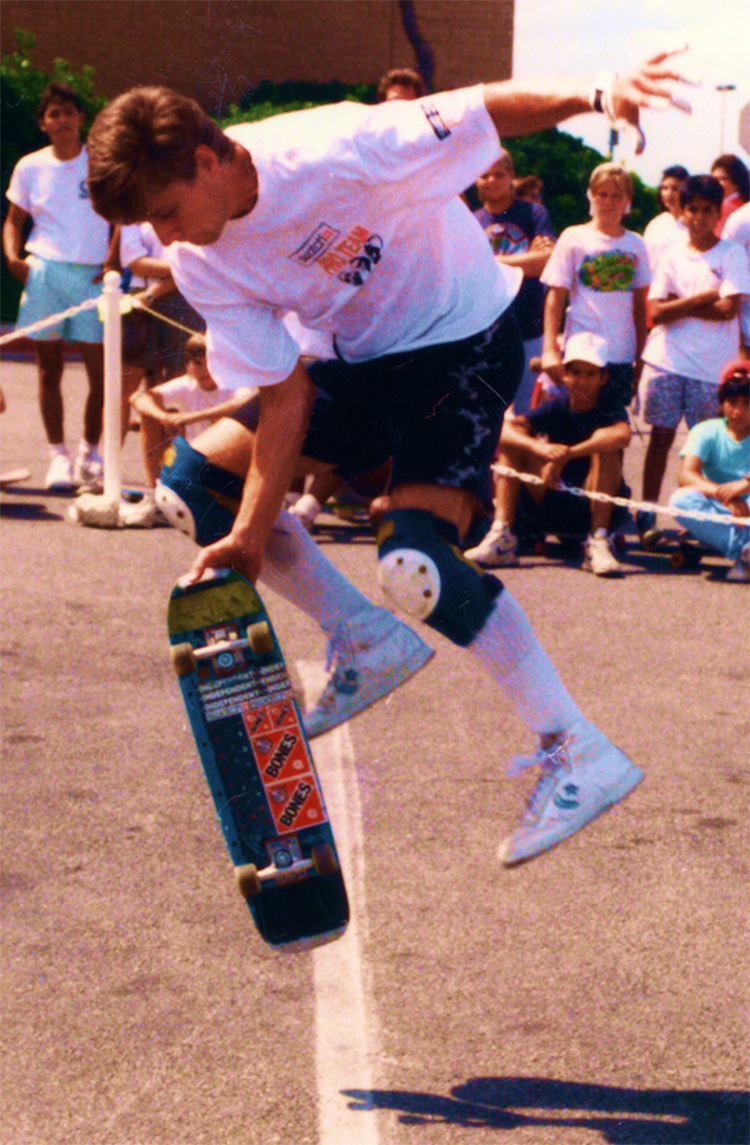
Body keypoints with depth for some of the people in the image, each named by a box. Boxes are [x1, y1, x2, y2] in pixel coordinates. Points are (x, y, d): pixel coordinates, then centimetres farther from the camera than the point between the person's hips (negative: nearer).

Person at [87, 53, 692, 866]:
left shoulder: (332, 152, -28)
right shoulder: (200, 264, -9)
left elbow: (485, 110, -23)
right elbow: (285, 395, -7)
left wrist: (597, 94, -40)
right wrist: (250, 538, -13)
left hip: (463, 342, -7)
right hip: (364, 365, 7)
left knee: (410, 559, -27)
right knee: (191, 484, -1)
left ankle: (580, 755, -15)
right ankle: (365, 645, 11)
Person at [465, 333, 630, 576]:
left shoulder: (610, 412, -6)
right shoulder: (555, 408, 2)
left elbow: (622, 435, -34)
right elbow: (502, 429, -16)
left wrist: (566, 455, -37)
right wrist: (540, 448, -35)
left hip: (599, 507, -3)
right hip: (551, 506, 3)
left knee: (605, 448, -26)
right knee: (511, 443, -10)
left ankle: (598, 542, -31)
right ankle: (502, 539, -20)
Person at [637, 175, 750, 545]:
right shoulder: (672, 255, 8)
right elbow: (656, 312, -1)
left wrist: (681, 305, -5)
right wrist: (703, 297, -8)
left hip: (712, 365, -2)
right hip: (666, 359, 2)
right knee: (661, 435, 1)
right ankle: (647, 514, 5)